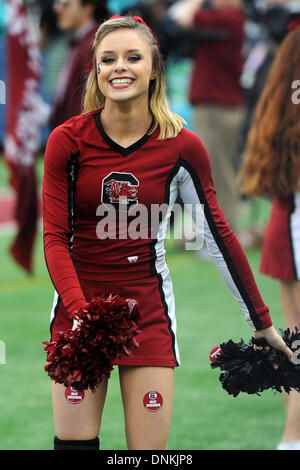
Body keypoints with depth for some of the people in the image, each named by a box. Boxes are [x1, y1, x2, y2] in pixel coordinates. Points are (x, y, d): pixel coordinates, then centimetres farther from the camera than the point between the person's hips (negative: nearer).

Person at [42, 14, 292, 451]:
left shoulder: (182, 146, -4)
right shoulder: (68, 140, -6)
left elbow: (218, 234, 4)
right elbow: (55, 237, -6)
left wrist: (261, 322, 7)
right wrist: (79, 312, -23)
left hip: (148, 310, 0)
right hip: (77, 304, 0)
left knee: (150, 447, -2)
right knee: (74, 443, -2)